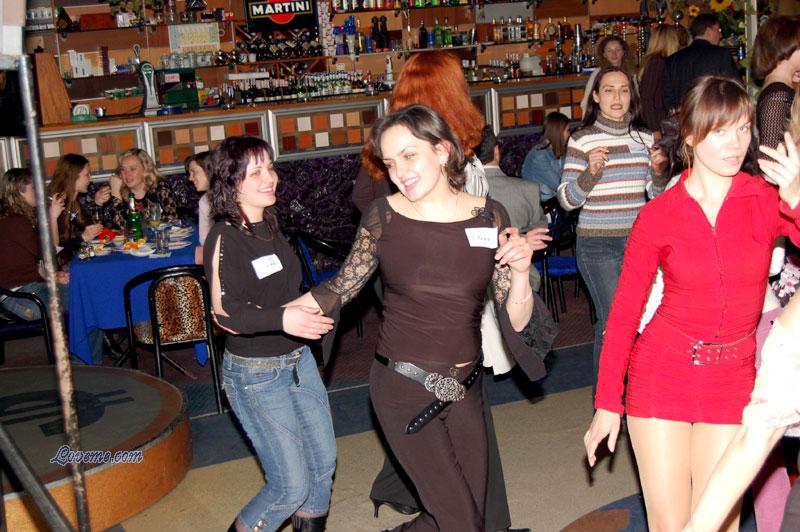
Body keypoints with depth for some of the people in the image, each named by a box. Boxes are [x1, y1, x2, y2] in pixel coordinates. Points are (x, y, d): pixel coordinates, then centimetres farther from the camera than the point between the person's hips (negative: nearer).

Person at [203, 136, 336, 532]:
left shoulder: (269, 226, 5)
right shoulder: (225, 238, -19)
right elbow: (225, 314, -24)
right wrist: (282, 319, -39)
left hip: (297, 358, 8)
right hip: (255, 372, -8)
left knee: (323, 462, 14)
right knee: (291, 486, -5)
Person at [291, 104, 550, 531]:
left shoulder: (488, 217, -5)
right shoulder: (383, 216, -9)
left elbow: (515, 320, -4)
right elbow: (342, 287, 3)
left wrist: (520, 272, -23)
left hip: (465, 387, 3)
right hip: (403, 388, -3)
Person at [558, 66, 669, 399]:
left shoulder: (644, 138, 9)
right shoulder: (582, 139, -4)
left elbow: (656, 195, 15)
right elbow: (567, 200, -7)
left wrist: (659, 171, -5)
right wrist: (590, 172, -23)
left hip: (639, 240, 4)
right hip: (598, 244, -4)